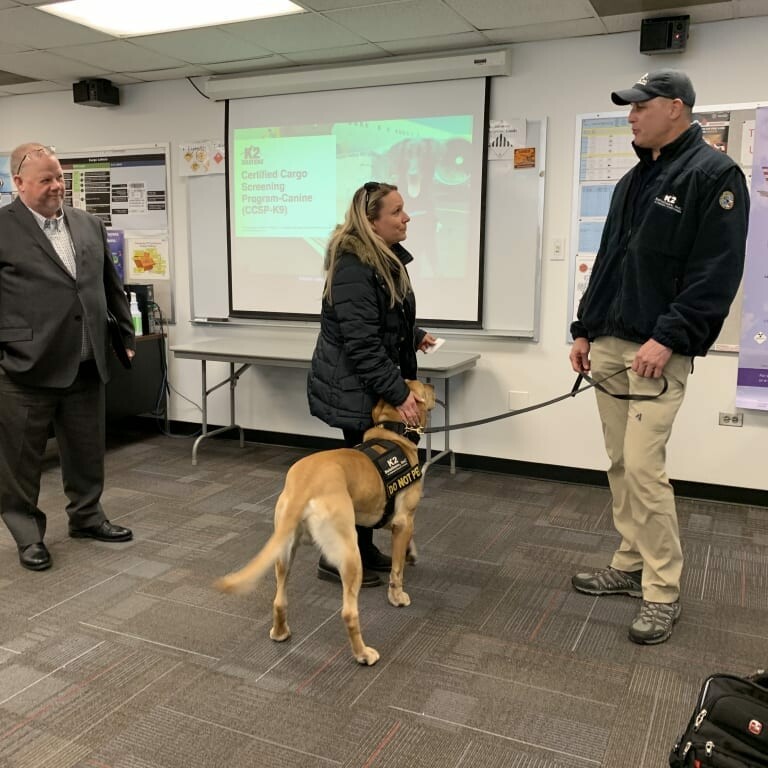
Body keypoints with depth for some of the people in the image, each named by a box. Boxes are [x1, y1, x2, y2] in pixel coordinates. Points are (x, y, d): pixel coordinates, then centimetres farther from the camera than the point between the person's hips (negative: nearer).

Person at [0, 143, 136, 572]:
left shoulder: (89, 225, 11)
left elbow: (111, 286, 17)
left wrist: (127, 334, 15)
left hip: (86, 366, 5)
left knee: (88, 453, 16)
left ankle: (87, 517, 35)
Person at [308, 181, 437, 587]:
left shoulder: (385, 258, 10)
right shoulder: (353, 267, -23)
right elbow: (361, 343, -27)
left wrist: (415, 336, 14)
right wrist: (398, 392, -25)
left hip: (371, 385, 10)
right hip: (352, 388, -10)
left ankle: (362, 547, 29)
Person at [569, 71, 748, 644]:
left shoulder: (715, 175, -7)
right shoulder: (634, 180, 18)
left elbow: (718, 273, -15)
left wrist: (668, 339, -21)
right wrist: (585, 330, 16)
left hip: (658, 352, -8)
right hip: (608, 346, 8)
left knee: (644, 467, -10)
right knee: (620, 464, 11)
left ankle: (663, 592, 4)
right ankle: (631, 566, 24)